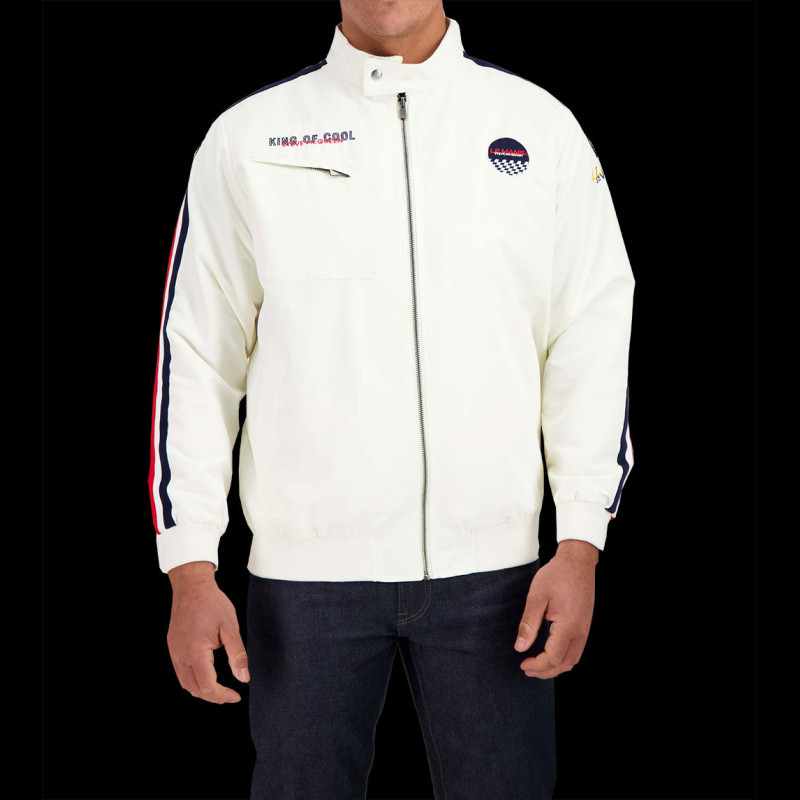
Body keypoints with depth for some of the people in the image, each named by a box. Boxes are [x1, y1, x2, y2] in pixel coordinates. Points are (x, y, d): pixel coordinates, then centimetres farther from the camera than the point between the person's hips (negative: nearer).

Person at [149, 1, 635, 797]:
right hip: (304, 563, 0)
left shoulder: (540, 127, 6)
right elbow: (196, 358, 4)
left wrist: (579, 547, -2)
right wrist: (191, 569, -1)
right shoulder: (247, 137, 4)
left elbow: (591, 343, 5)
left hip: (491, 564, 1)